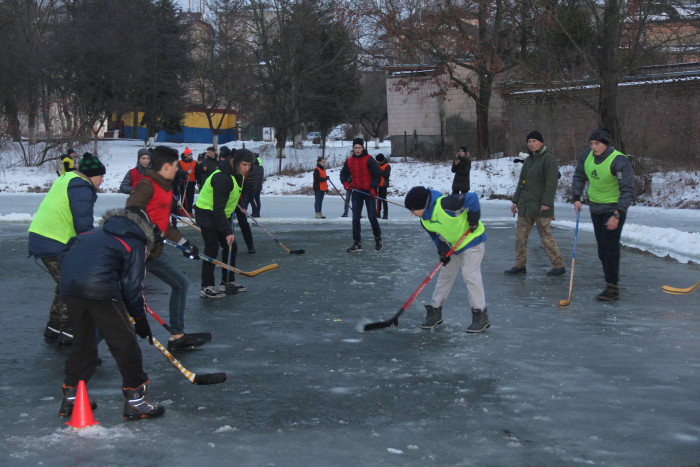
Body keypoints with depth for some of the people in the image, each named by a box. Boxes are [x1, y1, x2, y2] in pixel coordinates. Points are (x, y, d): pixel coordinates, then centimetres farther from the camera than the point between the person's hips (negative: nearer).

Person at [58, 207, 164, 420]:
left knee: (83, 341, 22)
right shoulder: (135, 244, 12)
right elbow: (132, 285, 4)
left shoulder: (96, 235, 30)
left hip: (69, 288, 7)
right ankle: (135, 399, 6)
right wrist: (140, 319, 9)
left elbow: (66, 257, 28)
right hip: (101, 290, -7)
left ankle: (71, 397, 29)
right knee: (124, 342, 4)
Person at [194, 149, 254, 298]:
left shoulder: (239, 174, 0)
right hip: (207, 214, -9)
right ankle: (207, 287, -6)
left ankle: (228, 281, 21)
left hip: (222, 214, 9)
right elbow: (218, 208, -31)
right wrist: (227, 231, -32)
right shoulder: (222, 178, -30)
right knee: (212, 249, -11)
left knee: (231, 247, 9)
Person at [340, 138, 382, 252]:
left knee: (372, 217, -3)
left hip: (369, 191, -4)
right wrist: (345, 182, -2)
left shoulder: (369, 159, -6)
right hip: (356, 192, 4)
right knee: (355, 218, 0)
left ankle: (378, 238, 19)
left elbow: (377, 174, -6)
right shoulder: (349, 161, 8)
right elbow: (343, 174, 18)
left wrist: (373, 188, -16)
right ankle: (357, 243, 4)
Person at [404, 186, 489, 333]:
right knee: (446, 275, 11)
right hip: (453, 246, 8)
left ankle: (481, 316, -6)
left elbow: (472, 198, -30)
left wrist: (473, 217, -27)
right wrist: (443, 249, -11)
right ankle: (435, 311, 21)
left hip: (472, 240, -8)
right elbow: (436, 235, 6)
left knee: (470, 275, -13)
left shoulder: (444, 204, -31)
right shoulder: (425, 221, -5)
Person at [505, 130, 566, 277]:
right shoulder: (528, 160, 16)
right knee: (520, 236, 8)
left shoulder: (548, 158, -10)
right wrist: (515, 200, 18)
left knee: (546, 236, -5)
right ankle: (520, 265, 17)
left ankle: (558, 266, 5)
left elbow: (551, 182, -16)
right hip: (525, 205, 8)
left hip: (540, 207, -8)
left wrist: (546, 203, -21)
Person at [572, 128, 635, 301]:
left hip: (614, 209, -7)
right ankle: (610, 283, 19)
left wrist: (617, 215, -25)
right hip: (595, 207, 7)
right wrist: (577, 198, 4)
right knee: (602, 249, 10)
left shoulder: (619, 161, -21)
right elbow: (579, 177, 16)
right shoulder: (587, 156, -1)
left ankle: (613, 288, -8)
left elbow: (628, 190, -21)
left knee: (610, 247, -12)